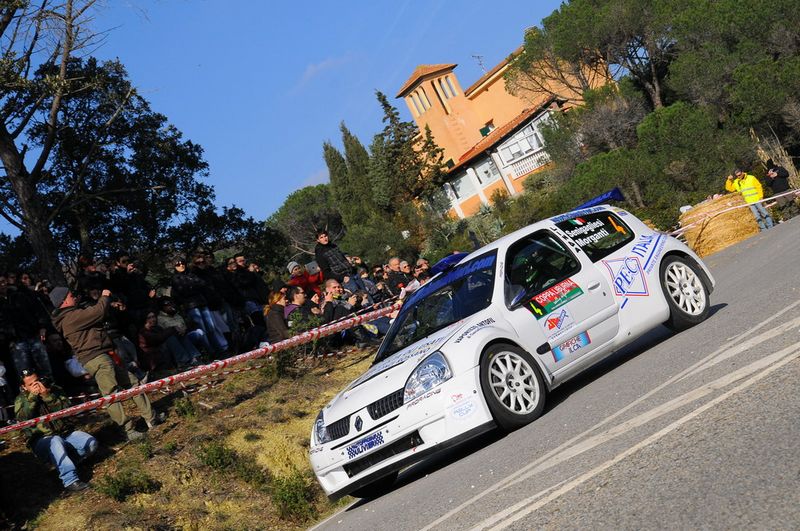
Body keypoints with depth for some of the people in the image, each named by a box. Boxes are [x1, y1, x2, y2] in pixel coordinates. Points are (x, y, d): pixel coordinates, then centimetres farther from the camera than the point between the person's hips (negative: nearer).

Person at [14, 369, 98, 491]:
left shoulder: (53, 390, 8)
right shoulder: (21, 400, 6)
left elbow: (67, 409, -7)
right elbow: (23, 419, -14)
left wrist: (48, 396, -16)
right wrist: (32, 396, -17)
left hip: (65, 434, 3)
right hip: (42, 441, -3)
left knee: (91, 443, -22)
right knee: (56, 441, -39)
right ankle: (70, 480, -47)